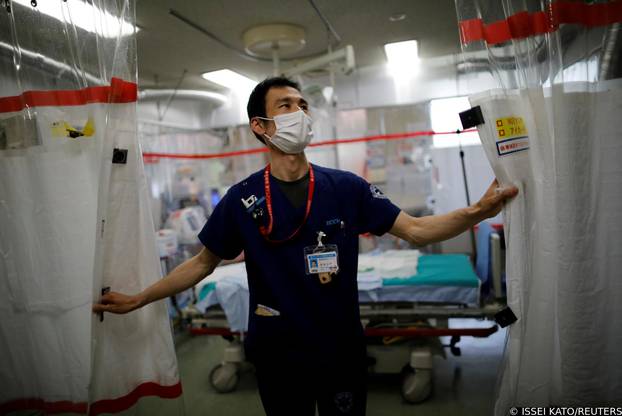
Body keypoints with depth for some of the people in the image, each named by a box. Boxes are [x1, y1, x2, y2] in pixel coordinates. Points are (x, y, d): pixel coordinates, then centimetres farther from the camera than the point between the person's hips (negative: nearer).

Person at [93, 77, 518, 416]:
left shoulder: (346, 187, -8)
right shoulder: (242, 198, -9)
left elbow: (416, 229, -8)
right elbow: (203, 263, 2)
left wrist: (476, 211, -22)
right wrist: (139, 299, 0)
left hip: (343, 350, 1)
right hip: (277, 356, 0)